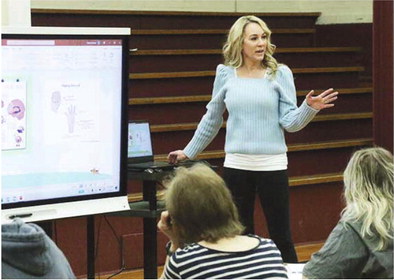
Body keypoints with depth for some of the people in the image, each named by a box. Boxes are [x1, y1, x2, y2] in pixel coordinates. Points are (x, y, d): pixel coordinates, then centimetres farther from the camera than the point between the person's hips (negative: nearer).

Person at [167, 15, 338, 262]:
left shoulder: (280, 73, -1)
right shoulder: (225, 74, 4)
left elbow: (290, 122, -5)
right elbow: (211, 120, 15)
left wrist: (310, 108, -24)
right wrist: (189, 152, 19)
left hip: (272, 165, -2)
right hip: (236, 165, 2)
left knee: (281, 237, 3)